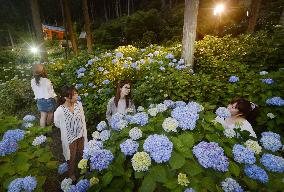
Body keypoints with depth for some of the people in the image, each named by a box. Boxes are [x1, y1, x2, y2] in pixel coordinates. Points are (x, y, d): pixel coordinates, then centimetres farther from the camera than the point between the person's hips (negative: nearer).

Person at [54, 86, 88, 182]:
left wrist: (84, 132, 4)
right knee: (71, 156, 21)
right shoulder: (60, 111, -28)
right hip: (69, 137, -3)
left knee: (83, 153, 25)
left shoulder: (79, 104, -16)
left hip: (81, 135, 4)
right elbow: (57, 124, -7)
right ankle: (71, 173, 50)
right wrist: (68, 128, 1)